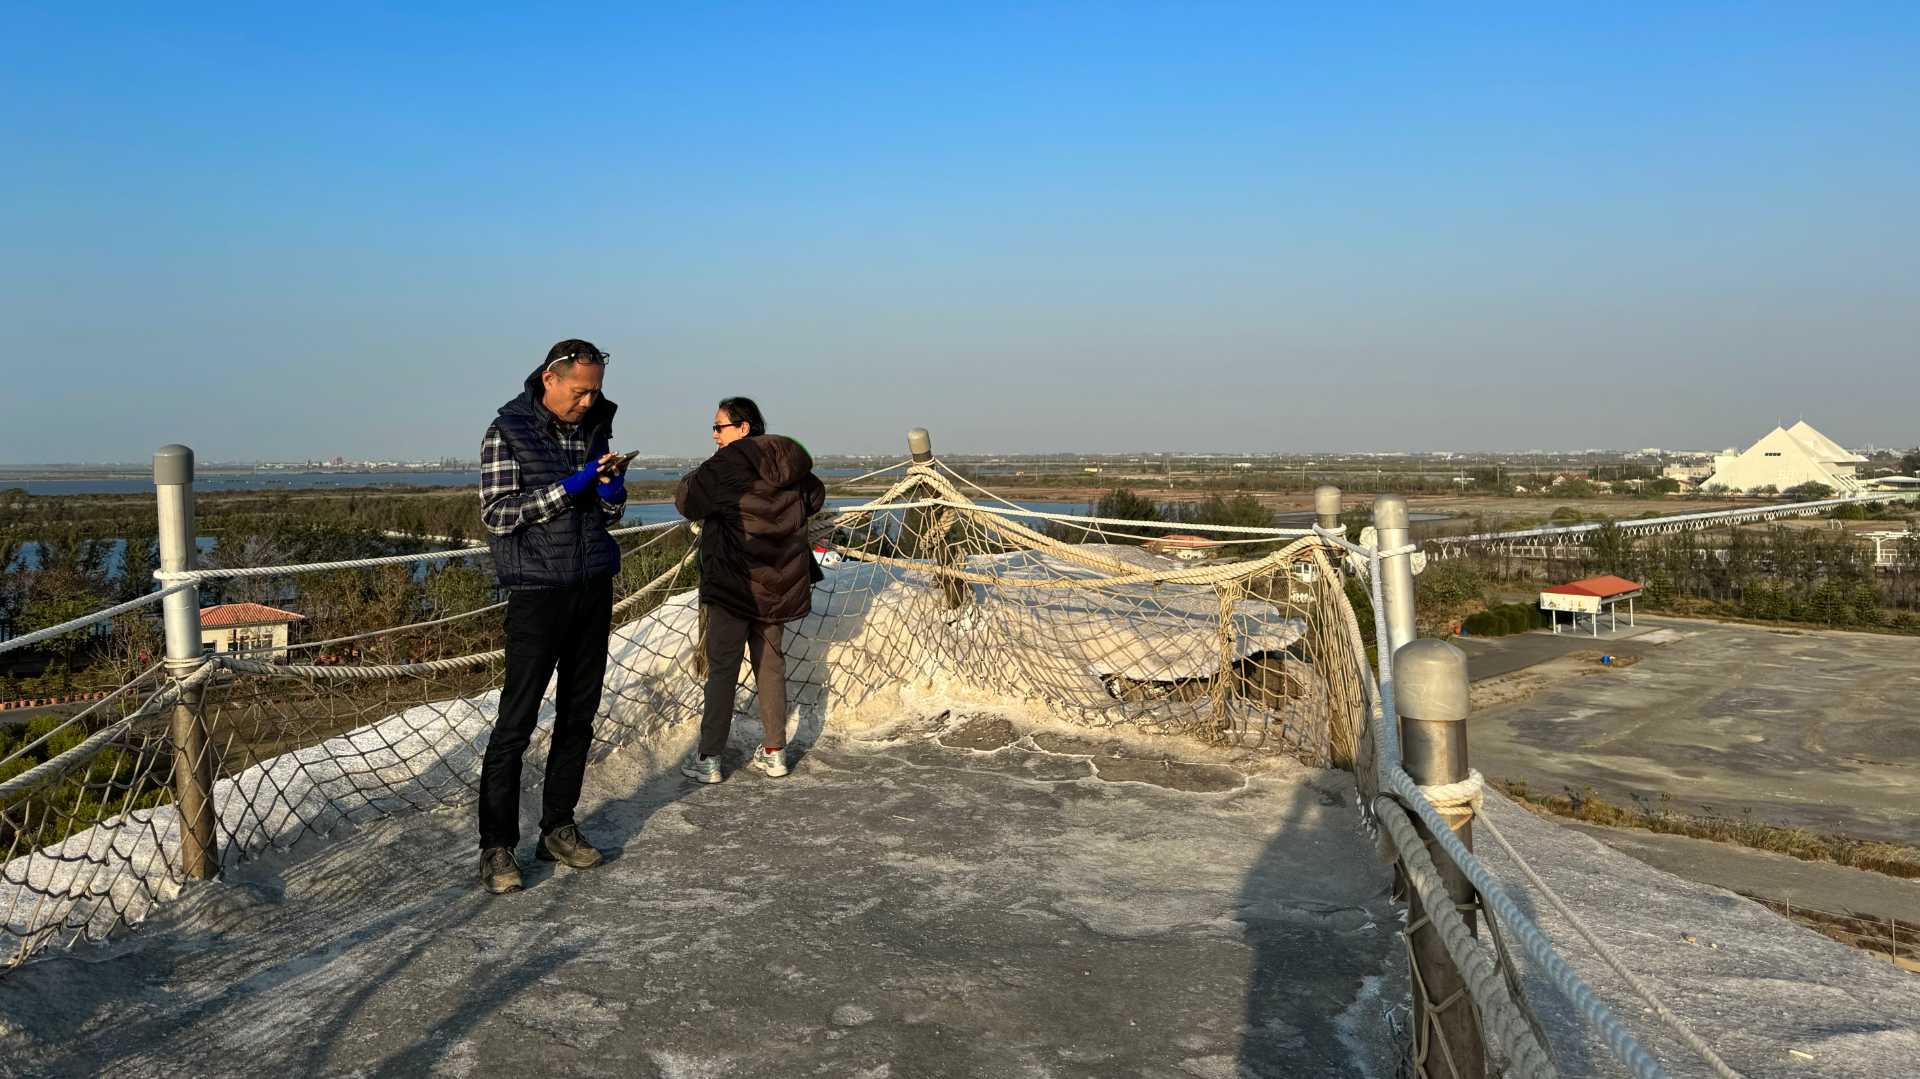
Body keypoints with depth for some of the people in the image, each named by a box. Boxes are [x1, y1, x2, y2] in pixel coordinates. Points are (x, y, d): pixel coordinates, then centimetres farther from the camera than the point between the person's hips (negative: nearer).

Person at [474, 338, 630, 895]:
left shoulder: (594, 428, 10)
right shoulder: (507, 432, -6)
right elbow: (496, 515, -13)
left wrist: (612, 487, -5)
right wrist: (568, 488, -19)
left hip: (593, 587, 6)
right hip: (538, 592, -6)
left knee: (579, 715, 9)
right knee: (515, 722, -6)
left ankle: (558, 828, 20)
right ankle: (496, 847, 1)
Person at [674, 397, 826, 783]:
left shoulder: (728, 463, -14)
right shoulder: (791, 462, 7)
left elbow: (687, 501, -9)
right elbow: (815, 496, 23)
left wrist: (697, 474, 7)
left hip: (733, 582, -6)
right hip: (778, 583, 6)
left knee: (722, 668, 0)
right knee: (770, 663, 14)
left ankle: (708, 759, 4)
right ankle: (774, 752, 18)